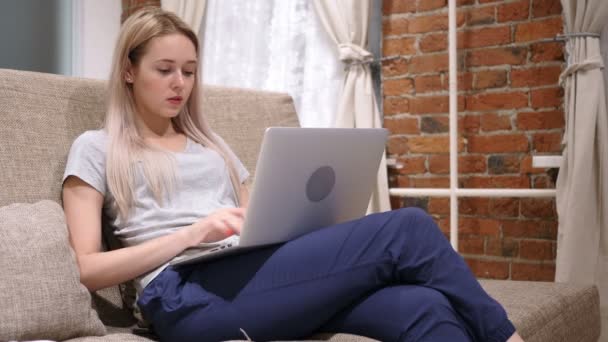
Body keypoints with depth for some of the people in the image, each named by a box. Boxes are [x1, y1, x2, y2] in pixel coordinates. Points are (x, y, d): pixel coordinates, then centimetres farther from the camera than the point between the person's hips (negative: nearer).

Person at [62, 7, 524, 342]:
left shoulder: (210, 144, 30)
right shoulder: (96, 149, 14)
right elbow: (87, 269, 2)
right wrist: (193, 233, -11)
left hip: (257, 276, 5)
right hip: (187, 297, -5)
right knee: (405, 228, -22)